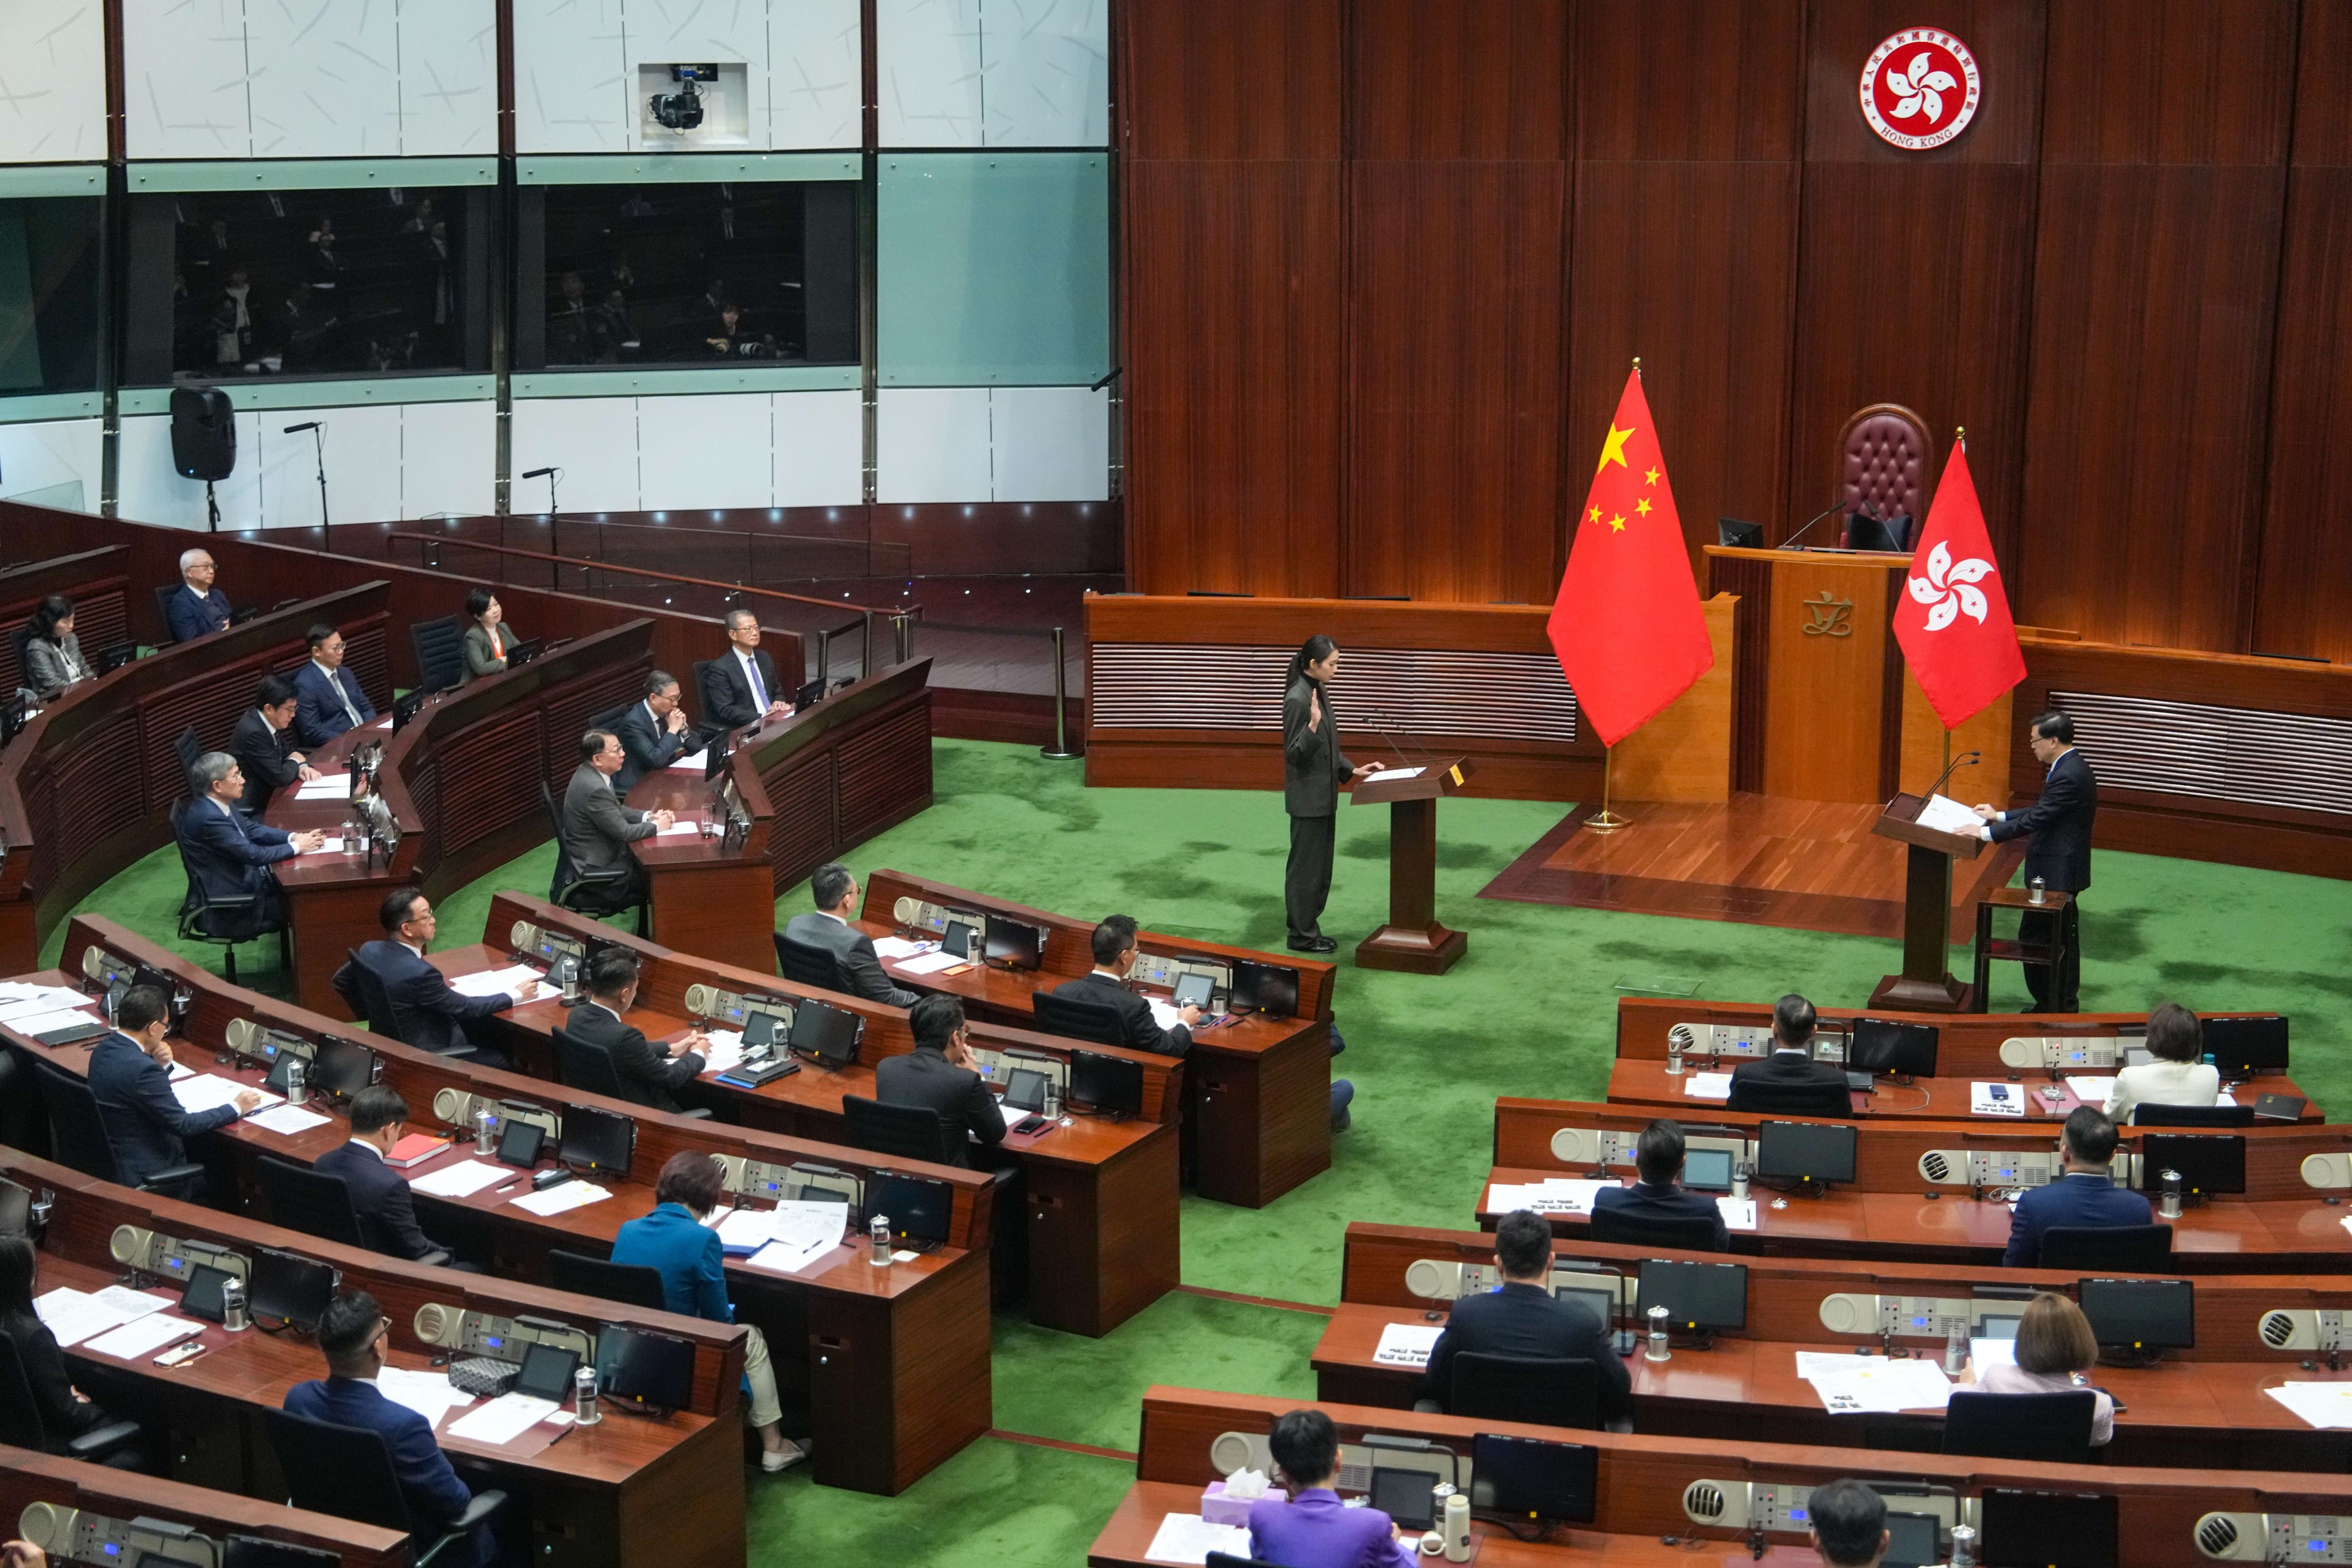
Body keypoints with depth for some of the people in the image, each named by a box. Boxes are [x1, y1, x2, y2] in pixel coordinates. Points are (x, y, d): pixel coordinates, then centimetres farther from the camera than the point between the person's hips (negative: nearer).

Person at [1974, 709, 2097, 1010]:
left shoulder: (2068, 776, -22)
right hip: (2056, 870, 10)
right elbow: (2043, 812, 19)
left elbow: (2036, 820, -25)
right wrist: (2000, 816, 18)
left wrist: (1986, 833, -21)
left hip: (2057, 875, -10)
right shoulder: (2071, 768, 11)